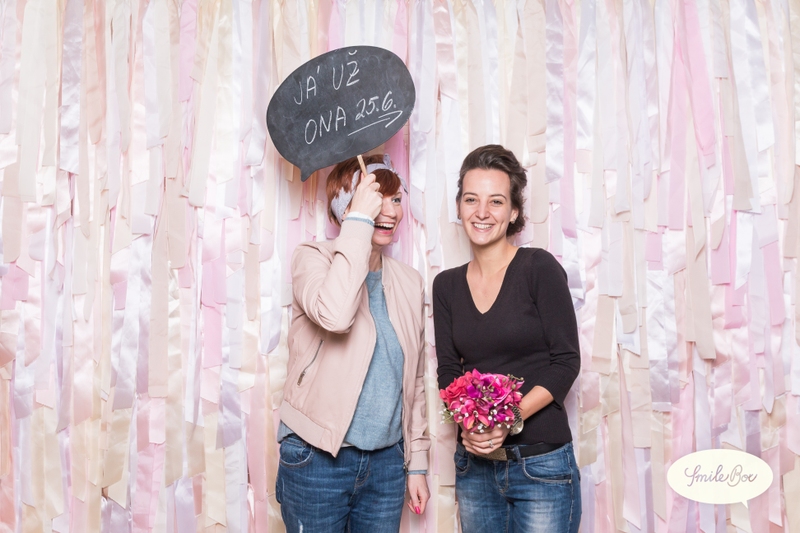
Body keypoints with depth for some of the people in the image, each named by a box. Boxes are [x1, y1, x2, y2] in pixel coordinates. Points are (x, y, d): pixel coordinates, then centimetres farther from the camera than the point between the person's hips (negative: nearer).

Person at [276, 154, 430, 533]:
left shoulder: (409, 282, 7)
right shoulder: (313, 259, -7)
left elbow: (414, 383, 13)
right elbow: (334, 314, -30)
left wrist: (417, 462, 11)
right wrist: (360, 219, -23)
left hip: (386, 462, 5)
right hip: (317, 459, -4)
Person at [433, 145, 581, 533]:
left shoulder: (539, 268, -7)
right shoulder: (447, 285, 6)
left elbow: (566, 362, -9)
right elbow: (448, 371, 5)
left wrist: (510, 418, -20)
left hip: (541, 462, -4)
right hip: (474, 464, 4)